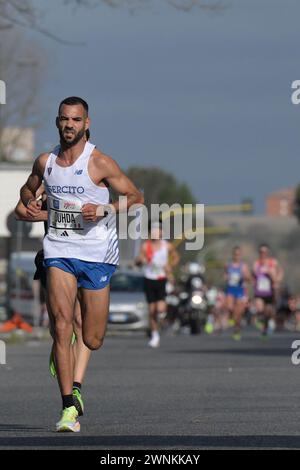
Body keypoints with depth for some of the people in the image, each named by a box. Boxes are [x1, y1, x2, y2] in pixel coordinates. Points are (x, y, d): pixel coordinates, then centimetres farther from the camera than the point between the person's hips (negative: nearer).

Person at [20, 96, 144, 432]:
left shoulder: (99, 163, -5)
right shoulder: (45, 162, 7)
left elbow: (136, 197, -1)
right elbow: (29, 188, 27)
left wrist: (104, 209, -17)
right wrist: (28, 203, 4)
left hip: (96, 254, -2)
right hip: (59, 251, 2)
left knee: (92, 341, 2)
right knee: (62, 327, -16)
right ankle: (68, 407, -16)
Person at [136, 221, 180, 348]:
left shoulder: (167, 246, -1)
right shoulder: (145, 246, -2)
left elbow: (176, 258, 15)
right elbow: (137, 261, -6)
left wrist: (170, 267, -4)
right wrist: (141, 260, -30)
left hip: (162, 279, -1)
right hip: (149, 279, 1)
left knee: (161, 309, -18)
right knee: (151, 310, 4)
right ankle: (155, 335, 18)